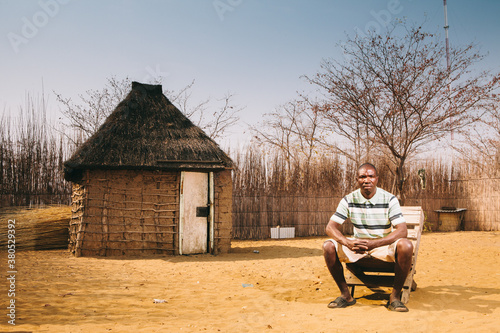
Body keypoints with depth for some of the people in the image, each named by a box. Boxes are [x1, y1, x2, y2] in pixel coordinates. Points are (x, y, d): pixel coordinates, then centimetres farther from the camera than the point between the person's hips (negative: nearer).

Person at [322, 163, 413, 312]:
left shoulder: (389, 199, -10)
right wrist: (347, 242, -31)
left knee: (406, 246, -32)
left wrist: (374, 243, -34)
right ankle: (346, 295, -6)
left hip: (384, 246, -2)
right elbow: (331, 227, -9)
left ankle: (395, 296, -16)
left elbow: (402, 231, -20)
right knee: (328, 246, -22)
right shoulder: (349, 200, -5)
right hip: (357, 246, 2)